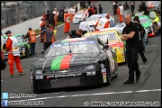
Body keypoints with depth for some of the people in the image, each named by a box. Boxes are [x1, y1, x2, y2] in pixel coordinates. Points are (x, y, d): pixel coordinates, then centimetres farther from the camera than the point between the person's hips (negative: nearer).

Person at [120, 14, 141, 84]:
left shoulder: (134, 27, -7)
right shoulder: (125, 28, 15)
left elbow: (131, 35, -18)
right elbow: (122, 38, 8)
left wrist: (124, 35, -3)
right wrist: (127, 36, -10)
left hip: (134, 46, -7)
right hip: (128, 46, 7)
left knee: (133, 61, -16)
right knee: (129, 63, 3)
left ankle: (138, 73, 11)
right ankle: (131, 79, 4)